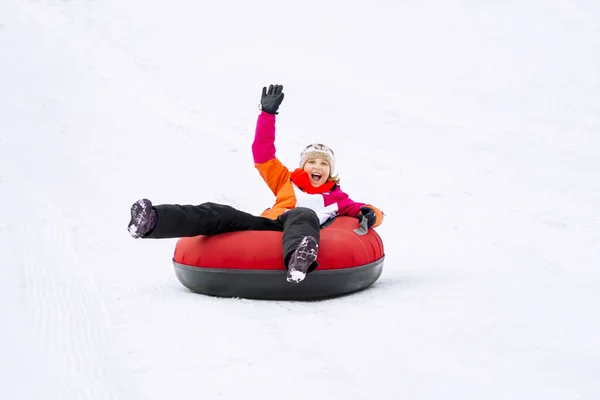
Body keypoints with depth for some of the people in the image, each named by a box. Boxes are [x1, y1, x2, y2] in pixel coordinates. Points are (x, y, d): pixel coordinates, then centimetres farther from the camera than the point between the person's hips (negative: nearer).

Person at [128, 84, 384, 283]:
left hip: (298, 233, -3)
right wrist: (268, 114, 25)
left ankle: (298, 258, -79)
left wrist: (369, 214, -4)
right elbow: (263, 155, 30)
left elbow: (359, 210, 22)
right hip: (266, 226, 4)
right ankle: (151, 221, -44)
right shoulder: (287, 182, 36)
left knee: (304, 215, -40)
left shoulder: (337, 198, 30)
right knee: (221, 215, -22)